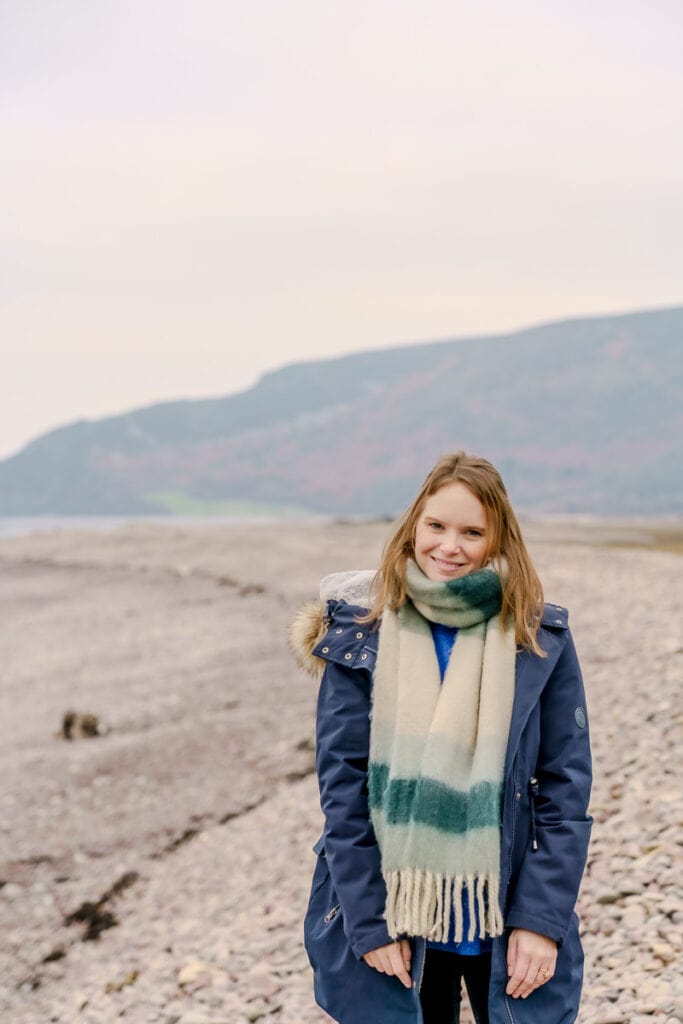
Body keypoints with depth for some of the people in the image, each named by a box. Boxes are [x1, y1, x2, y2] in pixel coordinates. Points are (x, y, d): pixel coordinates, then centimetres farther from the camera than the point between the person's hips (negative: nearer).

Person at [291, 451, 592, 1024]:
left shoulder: (541, 640, -2)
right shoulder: (362, 637, -3)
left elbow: (567, 789, -2)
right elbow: (342, 787, -4)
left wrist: (542, 918, -9)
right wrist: (369, 923, -8)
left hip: (508, 924, 0)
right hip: (390, 922, 0)